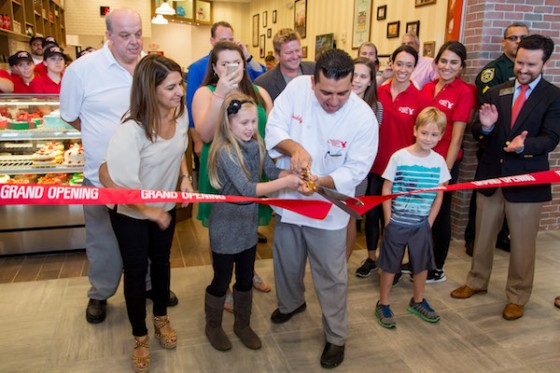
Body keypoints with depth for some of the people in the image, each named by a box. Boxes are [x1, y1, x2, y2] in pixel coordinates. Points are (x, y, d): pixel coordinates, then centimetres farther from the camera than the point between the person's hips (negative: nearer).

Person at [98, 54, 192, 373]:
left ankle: (161, 318, 47)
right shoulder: (132, 129, -34)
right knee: (136, 271, 11)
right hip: (130, 213, -5)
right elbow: (108, 177, -33)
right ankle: (140, 338, 34)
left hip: (165, 206, 5)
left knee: (161, 262, 22)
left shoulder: (181, 113, -14)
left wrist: (185, 176, -9)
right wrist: (148, 211, -25)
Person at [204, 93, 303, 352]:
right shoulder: (225, 152, -24)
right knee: (222, 281, 13)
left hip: (248, 225, 6)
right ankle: (213, 326, 37)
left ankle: (243, 324, 41)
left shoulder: (256, 144, -3)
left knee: (246, 280, 19)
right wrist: (285, 183, -34)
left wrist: (295, 176, -23)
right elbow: (247, 189, -32)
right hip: (226, 228, -6)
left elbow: (272, 171, -5)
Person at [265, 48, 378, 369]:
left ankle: (336, 337, 31)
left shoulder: (364, 117, -19)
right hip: (288, 198, 4)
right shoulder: (297, 88, -13)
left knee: (331, 276, 8)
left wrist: (321, 182, -32)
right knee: (287, 263, 24)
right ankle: (291, 303, 56)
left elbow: (357, 169, -16)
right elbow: (274, 127, -10)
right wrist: (294, 147, -31)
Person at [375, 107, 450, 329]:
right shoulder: (399, 157, -11)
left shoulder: (439, 161, -2)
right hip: (397, 223, -3)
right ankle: (383, 304, 23)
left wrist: (430, 222, 2)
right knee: (390, 265, 8)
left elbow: (439, 194, 6)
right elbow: (386, 190, -6)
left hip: (422, 224, 3)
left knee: (422, 264, 16)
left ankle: (418, 301, 37)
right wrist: (388, 220, -8)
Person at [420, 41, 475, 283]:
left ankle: (438, 270, 26)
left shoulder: (464, 92, -9)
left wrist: (446, 169, -13)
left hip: (444, 162, -5)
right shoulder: (427, 88, 6)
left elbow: (457, 136, -12)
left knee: (439, 214, 8)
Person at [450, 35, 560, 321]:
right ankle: (477, 282, 36)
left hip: (526, 180, -3)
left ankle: (517, 297, 27)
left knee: (522, 243, 7)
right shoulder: (496, 93, 6)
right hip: (490, 175, 3)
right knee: (483, 235, 16)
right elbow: (477, 133, 5)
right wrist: (485, 126, -18)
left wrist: (523, 145, -34)